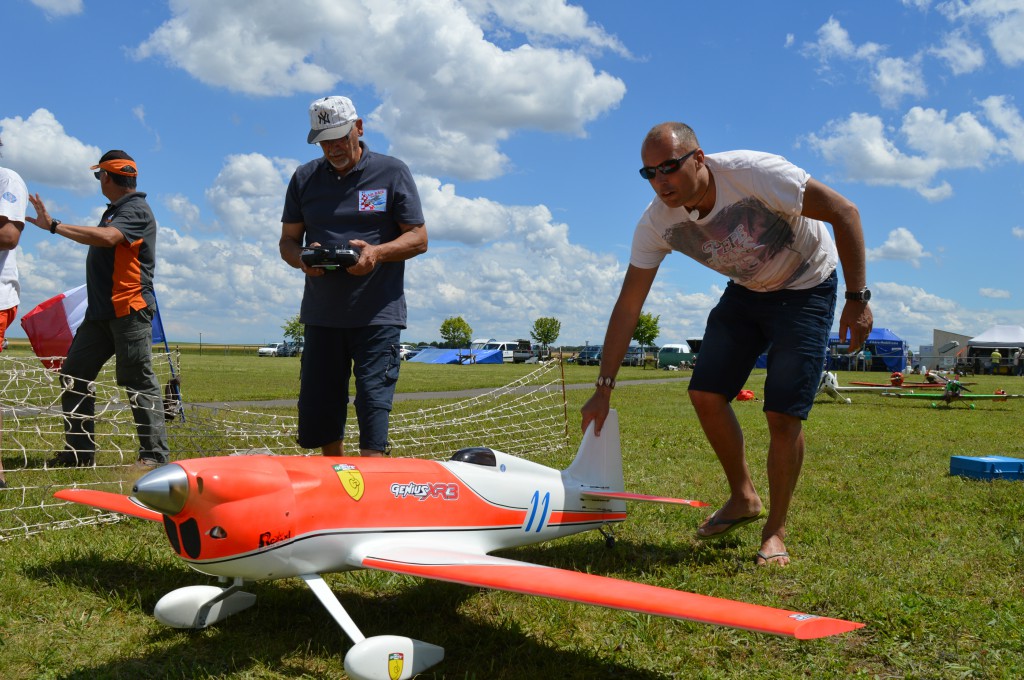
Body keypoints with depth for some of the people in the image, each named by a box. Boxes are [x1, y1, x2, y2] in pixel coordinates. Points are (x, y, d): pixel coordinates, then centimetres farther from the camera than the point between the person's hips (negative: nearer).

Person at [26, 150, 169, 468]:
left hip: (129, 311, -10)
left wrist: (54, 226, -25)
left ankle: (155, 454, -2)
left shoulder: (136, 211, -10)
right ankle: (79, 451, 14)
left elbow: (106, 237, -28)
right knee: (73, 374, 8)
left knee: (139, 382, -7)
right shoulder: (114, 210, 21)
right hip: (100, 311, 10)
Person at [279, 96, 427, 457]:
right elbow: (287, 241, 14)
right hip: (321, 315, 4)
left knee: (373, 402, -10)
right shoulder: (304, 178, 13)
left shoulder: (392, 172, 3)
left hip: (378, 315, -4)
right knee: (317, 411, 9)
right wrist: (302, 259, -11)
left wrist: (377, 252, -19)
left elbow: (418, 238, 0)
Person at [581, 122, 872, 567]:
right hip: (746, 291, 5)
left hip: (807, 288, -5)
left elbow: (844, 212, -24)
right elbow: (628, 306, -13)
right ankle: (743, 498, 18)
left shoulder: (754, 173, -33)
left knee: (783, 414, -13)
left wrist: (857, 298, -25)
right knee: (705, 395, -5)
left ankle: (775, 533, 5)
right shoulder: (656, 223, -18)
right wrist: (604, 387, -15)